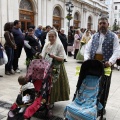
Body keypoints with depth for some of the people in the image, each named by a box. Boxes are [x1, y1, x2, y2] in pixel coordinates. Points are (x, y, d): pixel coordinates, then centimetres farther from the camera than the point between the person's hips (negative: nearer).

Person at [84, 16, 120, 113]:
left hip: (105, 64, -2)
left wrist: (110, 62, -24)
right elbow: (87, 49, 7)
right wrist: (87, 59, -12)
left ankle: (102, 106, 21)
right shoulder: (94, 36, 13)